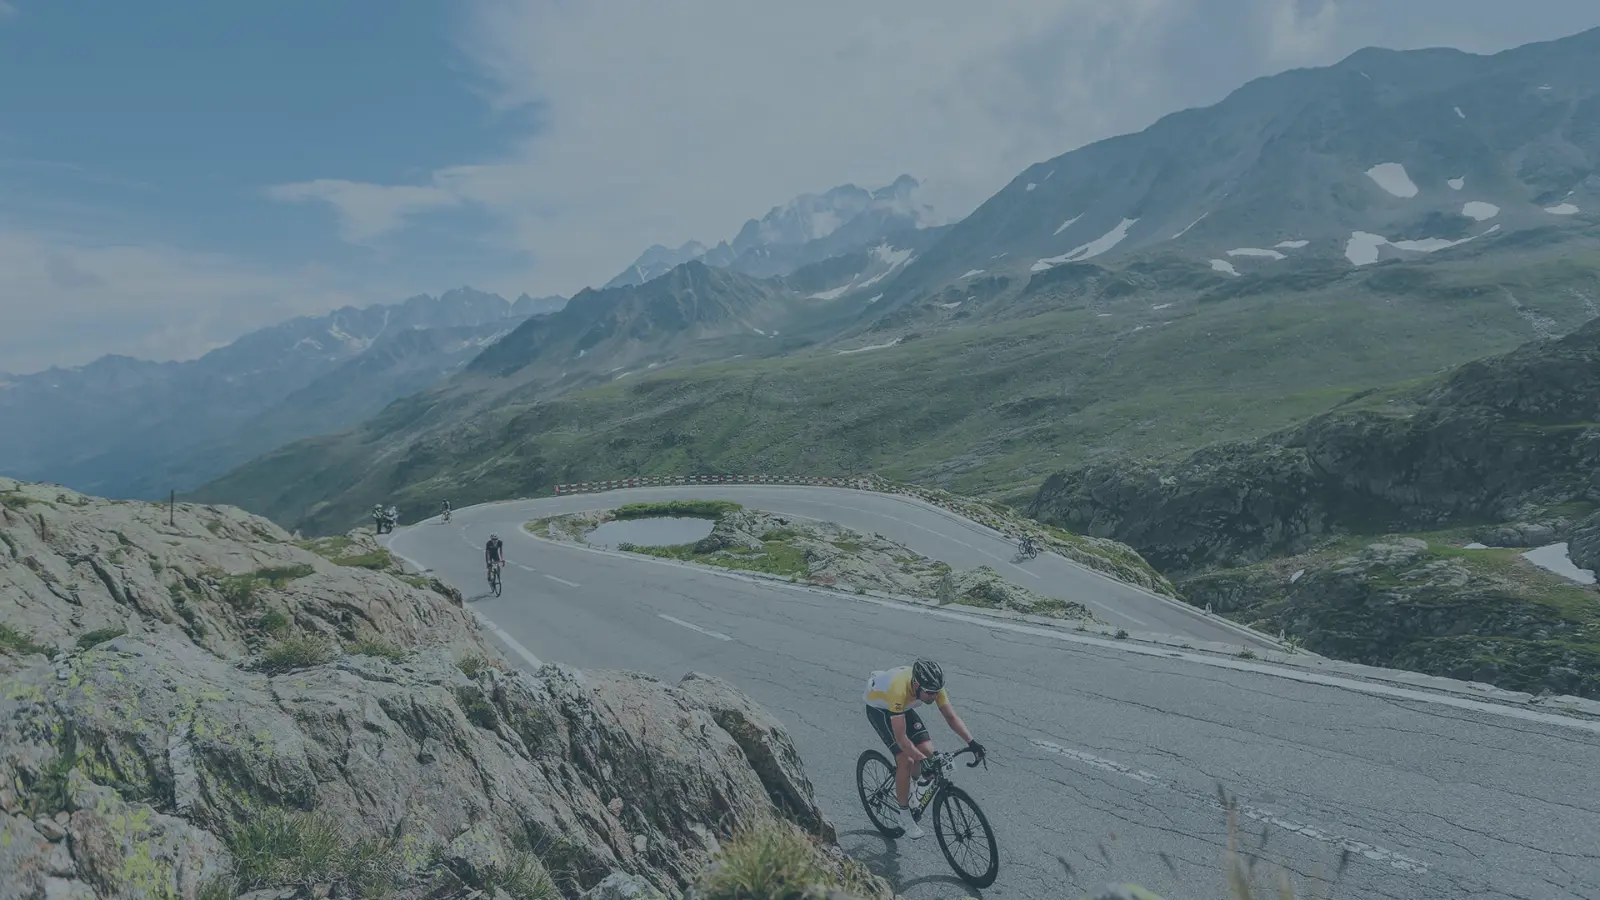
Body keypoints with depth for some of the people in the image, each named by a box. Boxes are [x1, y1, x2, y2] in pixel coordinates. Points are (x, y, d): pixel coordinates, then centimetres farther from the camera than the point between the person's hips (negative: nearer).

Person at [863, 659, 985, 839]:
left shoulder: (932, 685, -26)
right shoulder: (899, 690, -43)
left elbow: (951, 717, -16)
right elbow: (901, 738, -40)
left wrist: (971, 743, -27)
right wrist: (923, 761, -44)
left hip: (903, 707, 6)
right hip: (878, 708, -6)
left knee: (927, 751, -9)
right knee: (906, 760, -18)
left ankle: (905, 788, 20)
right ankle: (905, 817, 1)